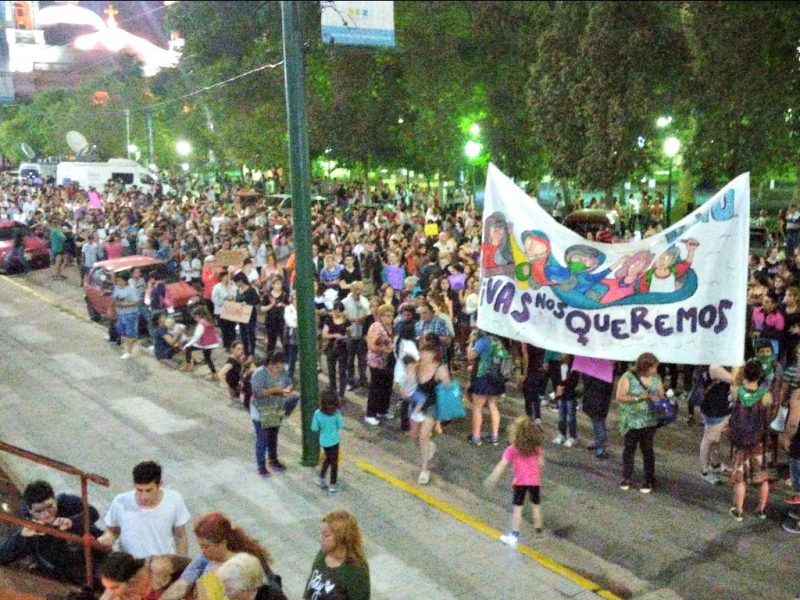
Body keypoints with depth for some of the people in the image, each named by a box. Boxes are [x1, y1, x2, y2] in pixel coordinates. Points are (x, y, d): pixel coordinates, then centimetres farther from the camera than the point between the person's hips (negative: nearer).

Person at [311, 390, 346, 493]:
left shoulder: (318, 413, -14)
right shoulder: (336, 413, -17)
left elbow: (314, 428, -9)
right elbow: (341, 426, -8)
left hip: (323, 441, 3)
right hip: (333, 440, -2)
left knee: (328, 459, 27)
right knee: (334, 462, 12)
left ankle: (321, 478, 31)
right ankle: (333, 485, 18)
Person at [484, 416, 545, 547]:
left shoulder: (512, 450, -11)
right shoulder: (537, 448, -4)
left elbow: (501, 466, -12)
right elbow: (541, 463, 2)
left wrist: (491, 479, -8)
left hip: (520, 482, -2)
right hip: (535, 481, 2)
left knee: (517, 508, 5)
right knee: (535, 506, 20)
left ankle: (514, 535, 5)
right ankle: (538, 528, 36)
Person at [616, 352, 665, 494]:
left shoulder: (656, 378, 1)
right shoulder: (628, 377, -11)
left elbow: (661, 396, 9)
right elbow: (620, 397, -14)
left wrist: (656, 398, -15)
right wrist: (638, 398, -22)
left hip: (649, 421, 2)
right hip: (631, 421, -2)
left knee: (647, 450, 8)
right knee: (629, 449, 11)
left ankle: (649, 480, 20)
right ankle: (626, 478, 25)